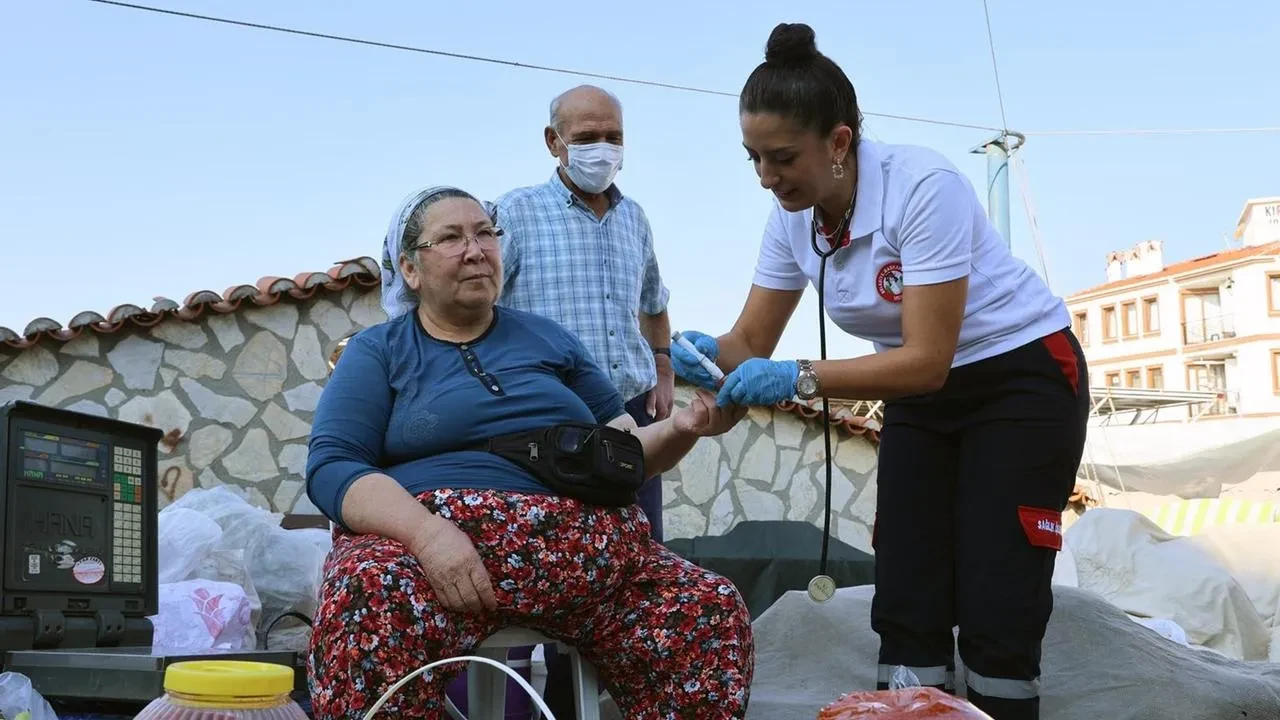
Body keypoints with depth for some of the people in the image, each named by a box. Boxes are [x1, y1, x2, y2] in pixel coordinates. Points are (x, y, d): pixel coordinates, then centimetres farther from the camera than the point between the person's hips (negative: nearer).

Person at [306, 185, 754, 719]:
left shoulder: (547, 338, 23)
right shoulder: (377, 351, 12)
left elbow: (625, 452, 24)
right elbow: (331, 466, -2)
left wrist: (681, 428, 0)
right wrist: (428, 530, -21)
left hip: (581, 554, 4)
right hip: (428, 541, -3)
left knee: (714, 616, -19)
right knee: (372, 609, -38)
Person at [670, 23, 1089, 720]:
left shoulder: (922, 186, -29)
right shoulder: (791, 219, -8)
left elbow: (929, 360, -31)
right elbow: (751, 342, -3)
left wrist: (800, 377, -40)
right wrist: (705, 354, -26)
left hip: (1024, 379, -6)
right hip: (921, 399, 6)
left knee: (996, 612, -9)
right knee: (905, 604, -1)